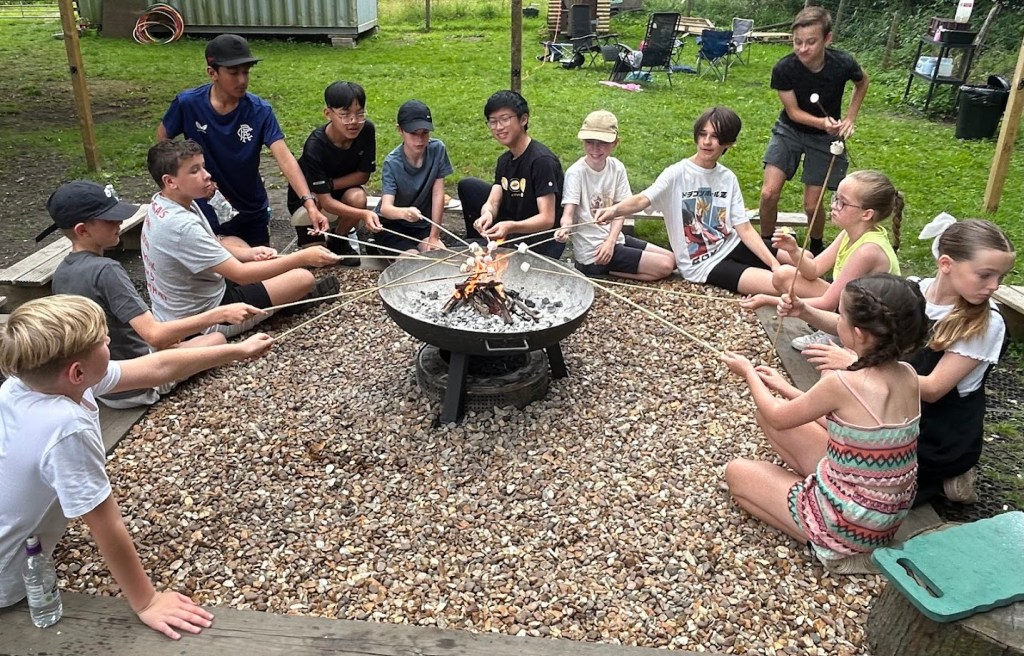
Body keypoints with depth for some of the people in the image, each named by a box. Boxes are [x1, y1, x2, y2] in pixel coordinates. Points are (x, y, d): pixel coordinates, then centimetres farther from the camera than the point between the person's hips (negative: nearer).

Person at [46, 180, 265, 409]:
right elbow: (155, 336, -35)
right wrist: (221, 314, -37)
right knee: (217, 339, 9)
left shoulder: (61, 273, -1)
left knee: (177, 337, 31)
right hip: (136, 386, -9)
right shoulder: (105, 270, -28)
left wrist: (163, 338, 11)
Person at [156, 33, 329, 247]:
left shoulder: (260, 111, -17)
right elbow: (162, 139, 0)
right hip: (207, 210, -1)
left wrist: (309, 203, -40)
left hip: (252, 209, 1)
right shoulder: (187, 103, -17)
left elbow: (285, 158, -27)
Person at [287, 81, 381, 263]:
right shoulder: (315, 147, -33)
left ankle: (340, 238, 0)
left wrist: (329, 184, -23)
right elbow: (325, 201, -34)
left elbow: (363, 175, -11)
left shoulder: (367, 130, -23)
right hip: (306, 199, -3)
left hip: (341, 190, 3)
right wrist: (364, 214, -48)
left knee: (357, 197, -31)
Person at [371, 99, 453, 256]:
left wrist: (434, 237, -11)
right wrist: (404, 212, -55)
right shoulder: (392, 163, -20)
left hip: (422, 223, 3)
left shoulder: (437, 149, -14)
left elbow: (438, 195, -10)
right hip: (391, 224, -3)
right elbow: (385, 208, -31)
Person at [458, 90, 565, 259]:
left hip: (541, 243, -9)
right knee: (467, 186, 8)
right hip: (512, 231, 9)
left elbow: (547, 219, -24)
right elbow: (492, 202, -3)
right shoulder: (505, 160, 8)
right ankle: (479, 240, 18)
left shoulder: (542, 160, -19)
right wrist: (487, 214, -27)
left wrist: (510, 227, -39)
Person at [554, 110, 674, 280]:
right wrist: (565, 228, -46)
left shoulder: (617, 168, -1)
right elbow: (568, 212, -23)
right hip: (592, 252, -7)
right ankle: (601, 270, -1)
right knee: (664, 266, -11)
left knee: (671, 259, 8)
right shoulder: (576, 172, -16)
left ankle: (605, 271, 6)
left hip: (614, 238, 7)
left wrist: (610, 241, -16)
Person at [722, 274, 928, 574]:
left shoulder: (843, 384, -28)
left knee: (736, 472, 14)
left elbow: (778, 417, -9)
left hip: (847, 525, -7)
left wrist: (749, 372, 9)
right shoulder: (908, 376, -7)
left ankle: (837, 549, 4)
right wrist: (787, 390, 17)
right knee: (768, 416, 14)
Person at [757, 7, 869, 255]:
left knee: (811, 204, -1)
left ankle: (817, 249, 28)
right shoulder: (784, 68, -25)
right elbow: (793, 112, -15)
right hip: (790, 129, 0)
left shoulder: (843, 64, -23)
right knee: (769, 193, -14)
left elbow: (862, 82, 1)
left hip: (826, 136, 0)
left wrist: (850, 118, -7)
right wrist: (821, 122, -32)